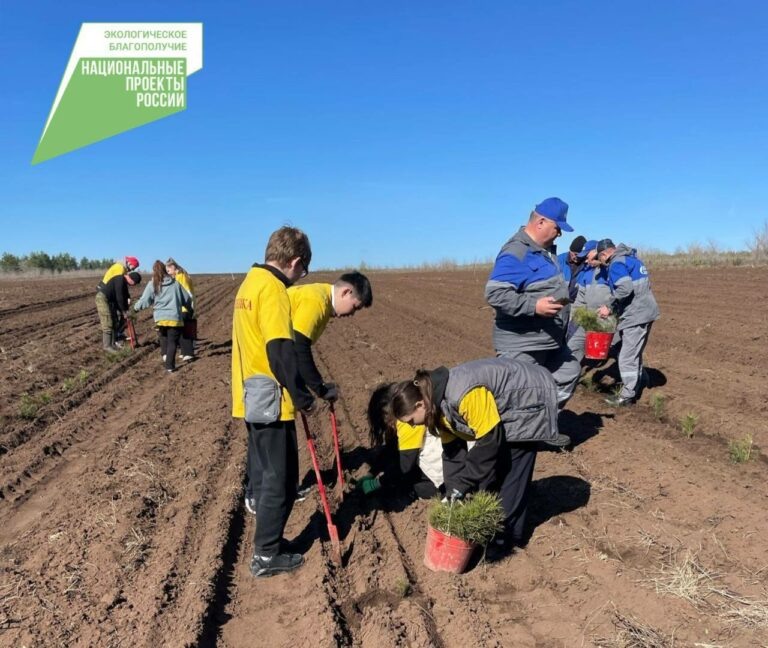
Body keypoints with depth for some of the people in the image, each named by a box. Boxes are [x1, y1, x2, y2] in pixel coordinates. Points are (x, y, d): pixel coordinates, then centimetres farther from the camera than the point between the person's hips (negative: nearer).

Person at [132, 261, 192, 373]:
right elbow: (187, 299, 14)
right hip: (175, 318, 0)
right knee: (172, 341, 6)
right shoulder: (175, 283, 7)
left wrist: (136, 307, 21)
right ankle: (170, 366, -1)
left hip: (160, 318, 0)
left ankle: (164, 354, 10)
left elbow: (144, 301, 0)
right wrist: (189, 307, 35)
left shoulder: (152, 285, 1)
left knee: (164, 337, 27)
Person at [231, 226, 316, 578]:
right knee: (280, 478, 3)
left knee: (262, 473, 18)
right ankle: (267, 554, 14)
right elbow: (280, 349, -25)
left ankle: (268, 542, 31)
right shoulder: (272, 287, -17)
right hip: (271, 401, -10)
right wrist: (301, 396, -17)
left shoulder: (250, 281, 12)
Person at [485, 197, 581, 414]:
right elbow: (494, 293, -30)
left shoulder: (545, 249, 12)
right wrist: (534, 306, -31)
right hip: (522, 344, -10)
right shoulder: (516, 253, -21)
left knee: (569, 373, 22)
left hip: (550, 340, 10)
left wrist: (564, 296, 12)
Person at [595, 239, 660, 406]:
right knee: (634, 353, 21)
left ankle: (627, 395, 2)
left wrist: (609, 306, -16)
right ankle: (639, 385, 33)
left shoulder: (617, 263, -12)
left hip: (636, 315, -10)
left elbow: (625, 288, -26)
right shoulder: (631, 258, 18)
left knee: (628, 356, -4)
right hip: (643, 312, 10)